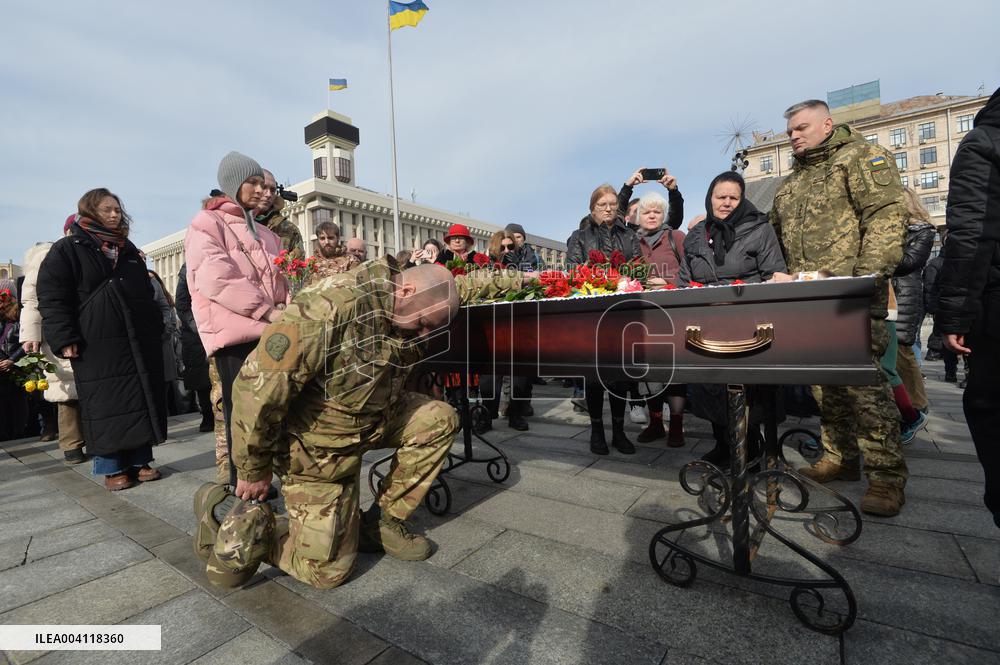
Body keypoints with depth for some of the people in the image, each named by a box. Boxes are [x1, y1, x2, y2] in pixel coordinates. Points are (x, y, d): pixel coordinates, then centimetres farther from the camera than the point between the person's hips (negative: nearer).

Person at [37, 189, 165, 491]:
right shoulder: (66, 249, 2)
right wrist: (64, 338, -13)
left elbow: (147, 294, 24)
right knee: (106, 405, -1)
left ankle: (140, 460, 15)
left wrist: (156, 329, 16)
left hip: (140, 341, 5)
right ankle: (111, 468, 10)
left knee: (144, 401, 5)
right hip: (96, 345, -5)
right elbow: (52, 298, -4)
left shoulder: (129, 250, 19)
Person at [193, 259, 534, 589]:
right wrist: (253, 471, -18)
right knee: (327, 568, -1)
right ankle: (229, 515, 18)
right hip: (319, 443, -7)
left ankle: (382, 521, 5)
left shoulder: (406, 305, -10)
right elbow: (258, 385, -29)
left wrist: (516, 278, 10)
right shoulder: (329, 307, -35)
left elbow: (461, 284, 7)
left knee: (439, 420, -8)